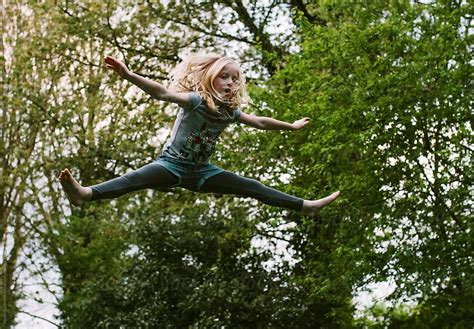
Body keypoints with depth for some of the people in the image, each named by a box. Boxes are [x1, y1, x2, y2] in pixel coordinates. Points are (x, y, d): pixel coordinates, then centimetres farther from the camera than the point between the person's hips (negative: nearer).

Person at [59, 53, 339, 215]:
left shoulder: (230, 111, 2)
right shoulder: (196, 100, -16)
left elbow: (260, 122, 20)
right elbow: (162, 93, -31)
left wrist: (291, 126, 30)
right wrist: (129, 76, -46)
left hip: (202, 171, 6)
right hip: (173, 164, -6)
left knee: (251, 187, 3)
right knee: (137, 178, -34)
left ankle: (306, 206, 9)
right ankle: (85, 193, -58)